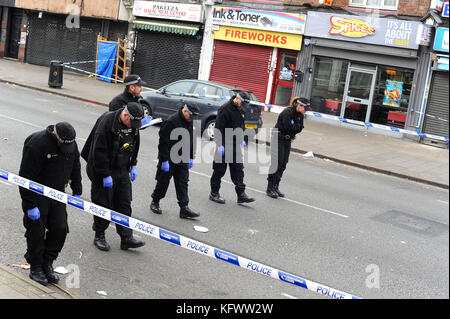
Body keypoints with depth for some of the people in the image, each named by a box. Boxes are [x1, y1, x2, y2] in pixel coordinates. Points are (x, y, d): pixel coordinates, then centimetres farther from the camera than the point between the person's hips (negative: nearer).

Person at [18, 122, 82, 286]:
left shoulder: (71, 144, -3)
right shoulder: (36, 145, -24)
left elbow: (75, 169, 14)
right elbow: (26, 178, -23)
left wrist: (77, 192, 13)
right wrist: (30, 205, -22)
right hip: (37, 195, -6)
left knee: (60, 229, 1)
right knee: (36, 232, 1)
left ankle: (47, 264, 19)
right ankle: (35, 268, 19)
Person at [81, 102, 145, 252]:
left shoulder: (133, 124, 1)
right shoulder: (106, 122, -22)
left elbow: (134, 146, 18)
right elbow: (99, 151, -22)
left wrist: (132, 166, 11)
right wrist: (105, 175, -21)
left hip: (122, 171, 6)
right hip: (102, 171, -6)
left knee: (124, 204, 5)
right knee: (103, 204, 2)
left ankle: (126, 238, 10)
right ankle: (99, 236, 18)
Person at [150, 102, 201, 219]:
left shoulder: (190, 122, 5)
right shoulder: (171, 122, -19)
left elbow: (191, 141, 17)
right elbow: (163, 142, -20)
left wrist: (191, 158, 16)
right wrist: (164, 160, -20)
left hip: (182, 159, 6)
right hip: (169, 159, -6)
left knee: (183, 183, 2)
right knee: (163, 182, 6)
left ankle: (184, 208, 2)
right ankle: (155, 202, 26)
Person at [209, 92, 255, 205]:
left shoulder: (240, 110, 12)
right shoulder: (225, 109, -15)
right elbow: (218, 128, -18)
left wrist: (243, 140, 18)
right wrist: (220, 144, -22)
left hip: (235, 145, 8)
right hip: (224, 145, -8)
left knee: (238, 170, 5)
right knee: (220, 170, 2)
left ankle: (241, 195, 7)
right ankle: (214, 194, 14)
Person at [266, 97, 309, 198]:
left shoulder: (299, 115, 6)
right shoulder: (287, 112, -18)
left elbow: (299, 129, 4)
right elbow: (288, 127, -23)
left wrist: (295, 127, -15)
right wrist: (297, 126, -7)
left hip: (287, 141, 8)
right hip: (278, 140, -7)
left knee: (283, 165, 5)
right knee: (276, 164, -8)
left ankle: (275, 187, 12)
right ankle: (270, 189, -3)